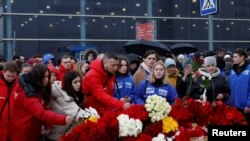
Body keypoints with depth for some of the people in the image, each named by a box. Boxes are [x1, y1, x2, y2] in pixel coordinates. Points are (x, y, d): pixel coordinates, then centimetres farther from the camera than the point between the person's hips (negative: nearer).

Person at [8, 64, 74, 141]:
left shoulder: (40, 90, 5)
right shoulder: (28, 94, -26)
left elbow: (43, 110, 7)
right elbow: (41, 113, -38)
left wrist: (47, 124, -12)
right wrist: (63, 119, -47)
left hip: (33, 133, 8)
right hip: (21, 133, -8)